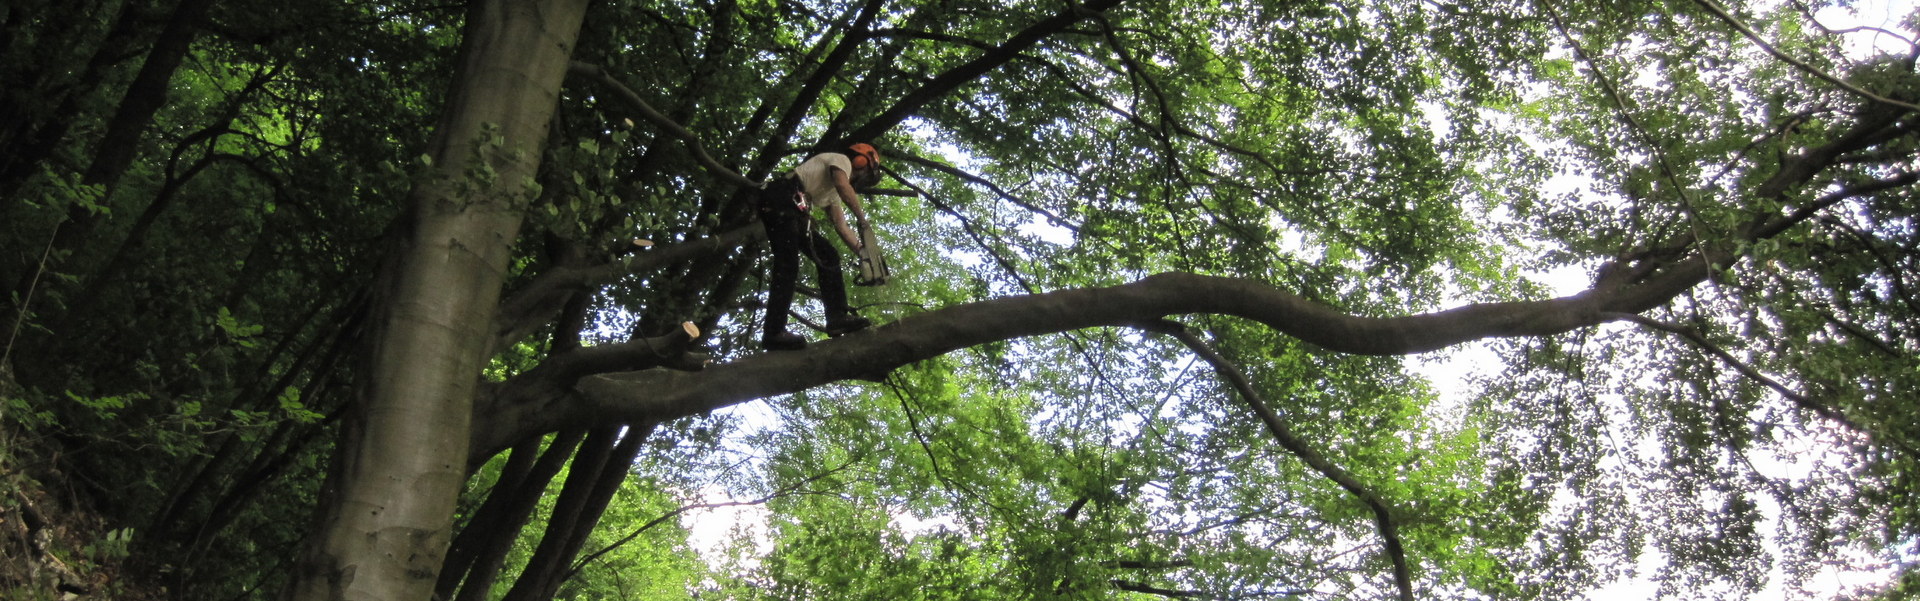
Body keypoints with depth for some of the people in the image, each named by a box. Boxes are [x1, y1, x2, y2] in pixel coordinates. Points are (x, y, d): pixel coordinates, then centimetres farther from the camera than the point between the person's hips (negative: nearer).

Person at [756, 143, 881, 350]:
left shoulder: (832, 194, 32)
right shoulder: (841, 160, 8)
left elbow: (842, 228, 25)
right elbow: (843, 186, -14)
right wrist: (862, 218, -12)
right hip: (783, 199, -10)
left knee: (828, 256, 6)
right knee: (788, 265, -17)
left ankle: (837, 317, -4)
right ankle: (775, 333, -24)